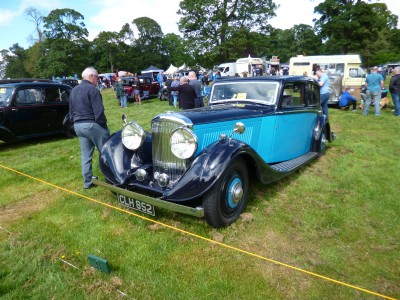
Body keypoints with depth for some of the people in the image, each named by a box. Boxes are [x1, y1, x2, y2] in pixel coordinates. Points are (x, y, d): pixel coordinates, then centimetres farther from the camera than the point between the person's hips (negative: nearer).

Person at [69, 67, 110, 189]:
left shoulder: (73, 90, 16)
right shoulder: (92, 89, -12)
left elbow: (71, 111, 21)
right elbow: (99, 111, -18)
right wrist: (104, 124, -10)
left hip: (78, 126, 8)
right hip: (92, 124, -8)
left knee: (85, 155, 12)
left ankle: (87, 182, 16)